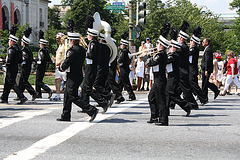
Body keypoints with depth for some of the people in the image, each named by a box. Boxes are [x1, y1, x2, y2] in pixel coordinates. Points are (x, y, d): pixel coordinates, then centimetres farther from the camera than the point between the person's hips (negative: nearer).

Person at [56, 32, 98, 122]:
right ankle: (65, 116, 20)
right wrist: (62, 65, 14)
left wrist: (60, 67, 4)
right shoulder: (82, 50, 10)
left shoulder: (72, 50, -18)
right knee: (67, 95, 16)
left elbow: (65, 65, -19)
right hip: (79, 75, 10)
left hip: (73, 77, -10)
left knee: (73, 97, -6)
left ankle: (91, 110, -13)